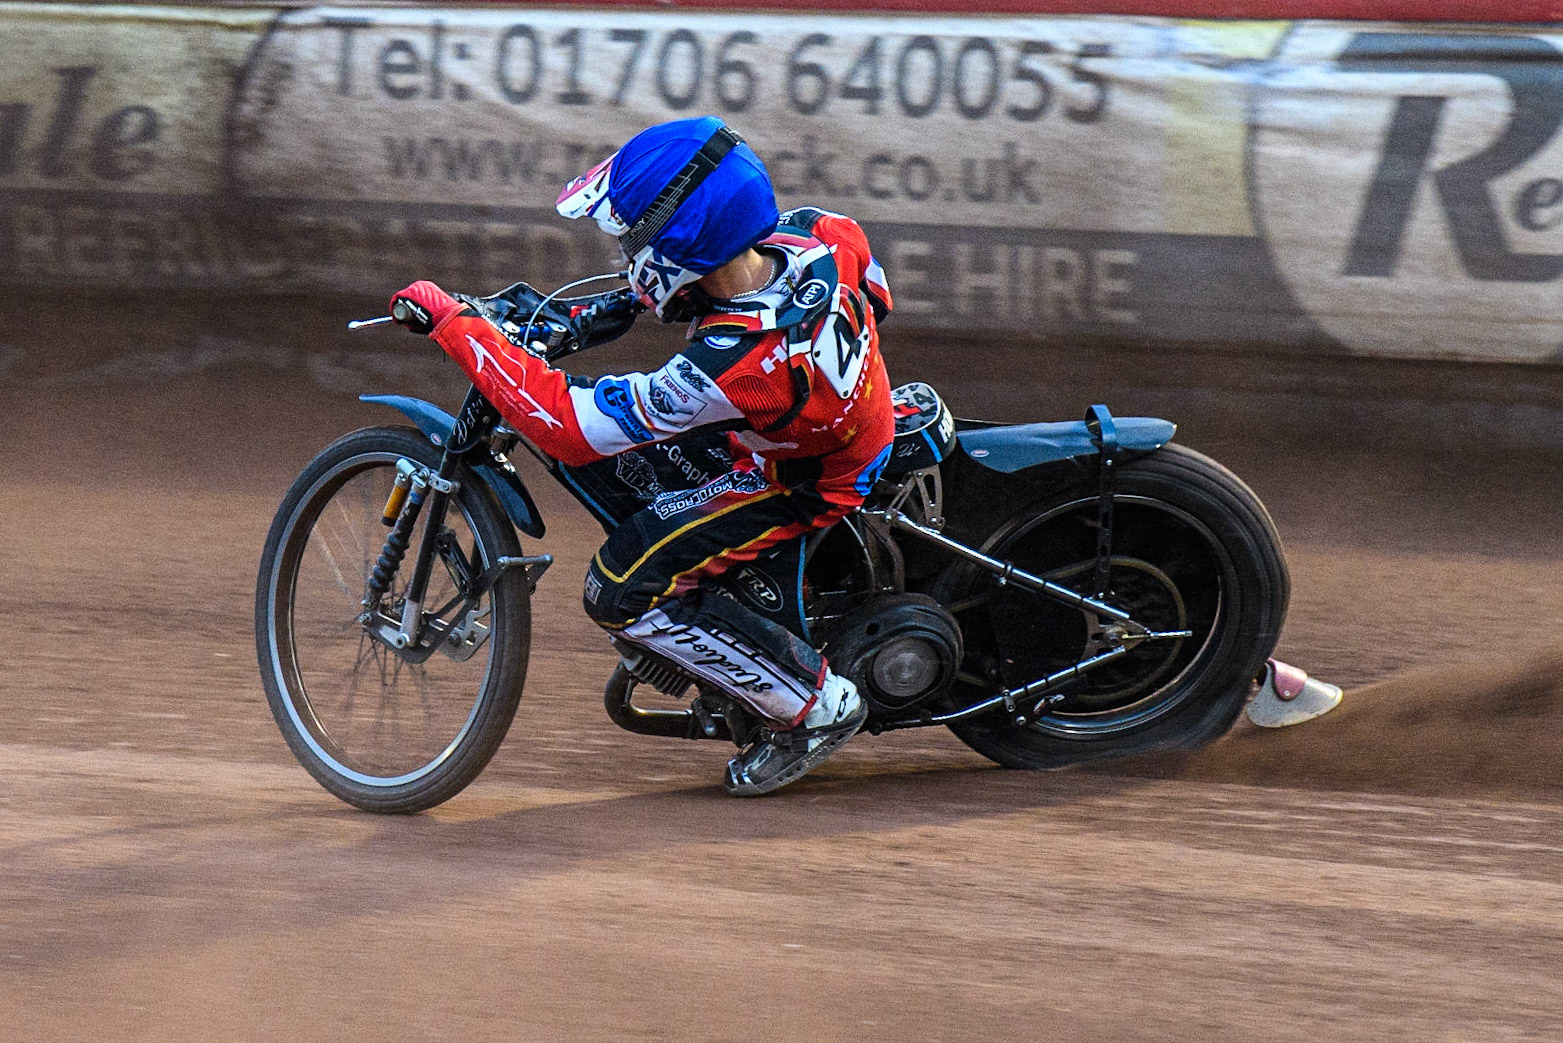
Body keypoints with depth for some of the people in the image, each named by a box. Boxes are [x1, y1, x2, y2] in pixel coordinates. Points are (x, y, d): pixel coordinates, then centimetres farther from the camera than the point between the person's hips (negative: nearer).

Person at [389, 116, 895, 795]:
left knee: (620, 591, -10)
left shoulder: (727, 367, -41)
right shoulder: (820, 235, -22)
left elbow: (567, 426, -35)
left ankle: (815, 707, 1)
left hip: (804, 485, -8)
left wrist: (453, 323, -30)